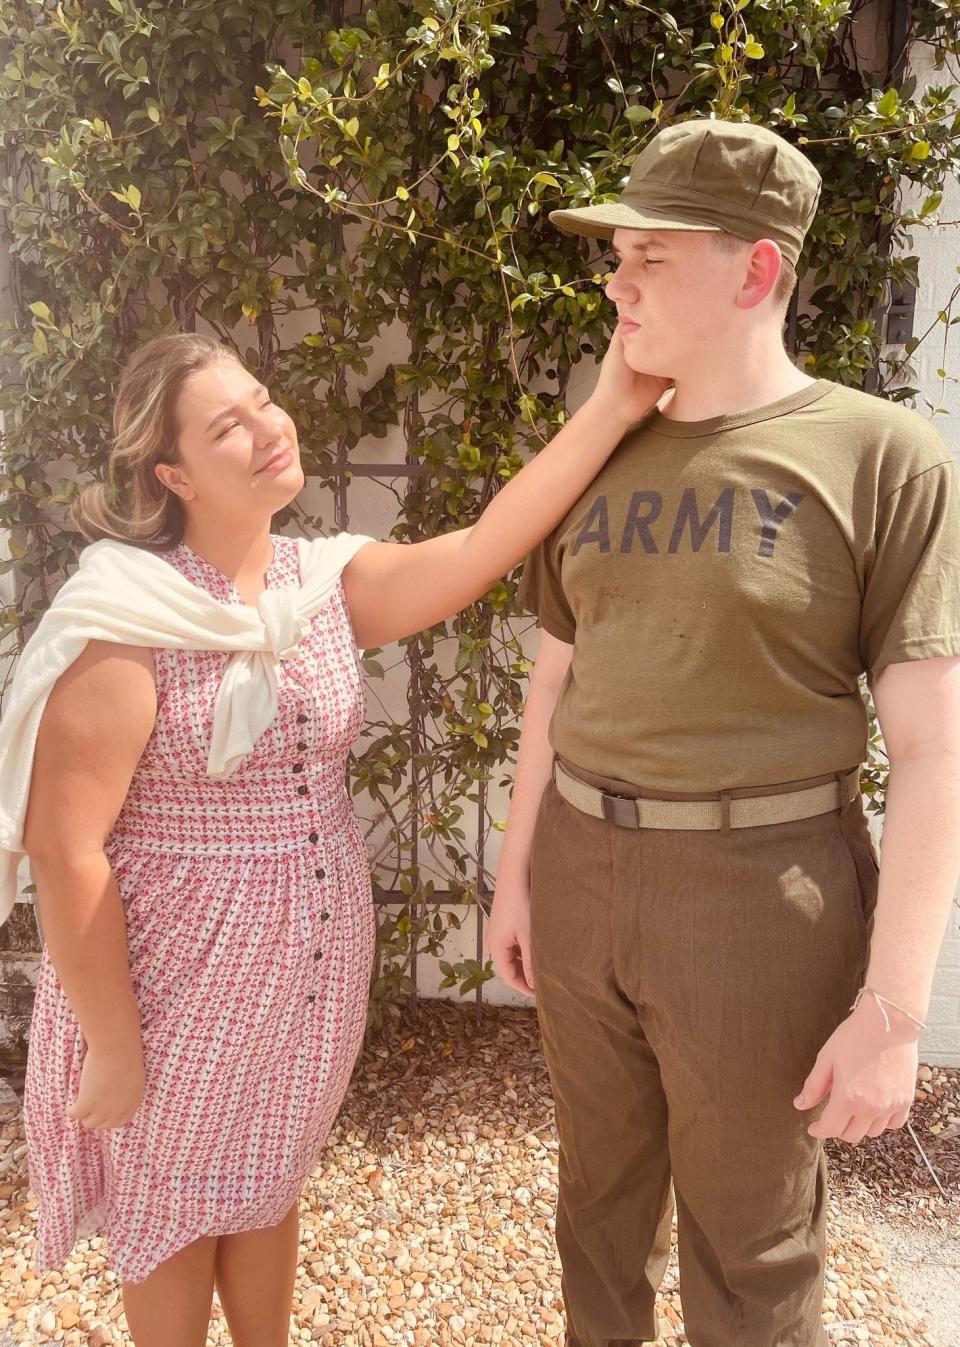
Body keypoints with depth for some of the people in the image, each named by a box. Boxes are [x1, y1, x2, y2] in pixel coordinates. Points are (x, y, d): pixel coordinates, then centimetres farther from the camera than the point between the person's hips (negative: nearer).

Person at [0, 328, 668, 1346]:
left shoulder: (329, 584, -3)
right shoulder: (124, 616, -20)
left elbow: (476, 553, -18)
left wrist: (613, 406, -24)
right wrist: (112, 1048, -14)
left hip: (312, 961, 5)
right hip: (183, 975, -4)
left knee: (268, 1184, 25)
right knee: (174, 1208, 20)